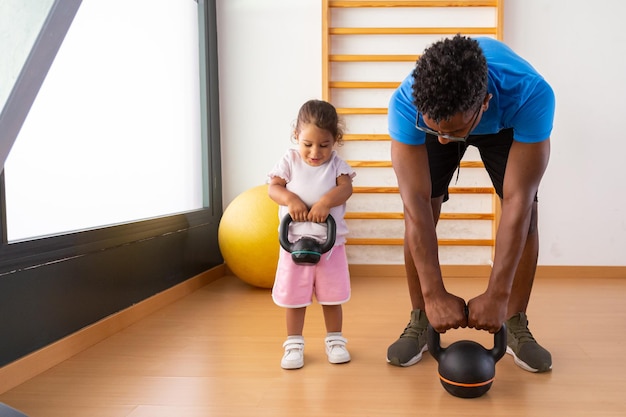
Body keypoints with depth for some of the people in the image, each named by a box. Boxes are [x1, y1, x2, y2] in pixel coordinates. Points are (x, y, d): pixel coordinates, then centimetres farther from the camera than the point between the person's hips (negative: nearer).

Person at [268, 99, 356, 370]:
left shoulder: (336, 164, 0)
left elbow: (346, 188, -14)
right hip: (295, 242, 0)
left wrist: (326, 201, -32)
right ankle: (294, 344, 22)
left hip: (330, 242, 0)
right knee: (294, 297, 7)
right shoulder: (289, 160, 0)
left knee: (332, 297, 11)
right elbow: (273, 188, -7)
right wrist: (290, 199, -26)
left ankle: (335, 340, 28)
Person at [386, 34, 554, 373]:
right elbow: (416, 202, -41)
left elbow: (517, 201, -42)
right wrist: (435, 295, -42)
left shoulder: (531, 95, -44)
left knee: (527, 212, -14)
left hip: (504, 125, 0)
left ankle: (516, 325, 4)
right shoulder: (406, 103, -42)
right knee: (418, 212, -14)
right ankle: (419, 322, 3)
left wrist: (497, 295, -42)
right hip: (433, 117, 0)